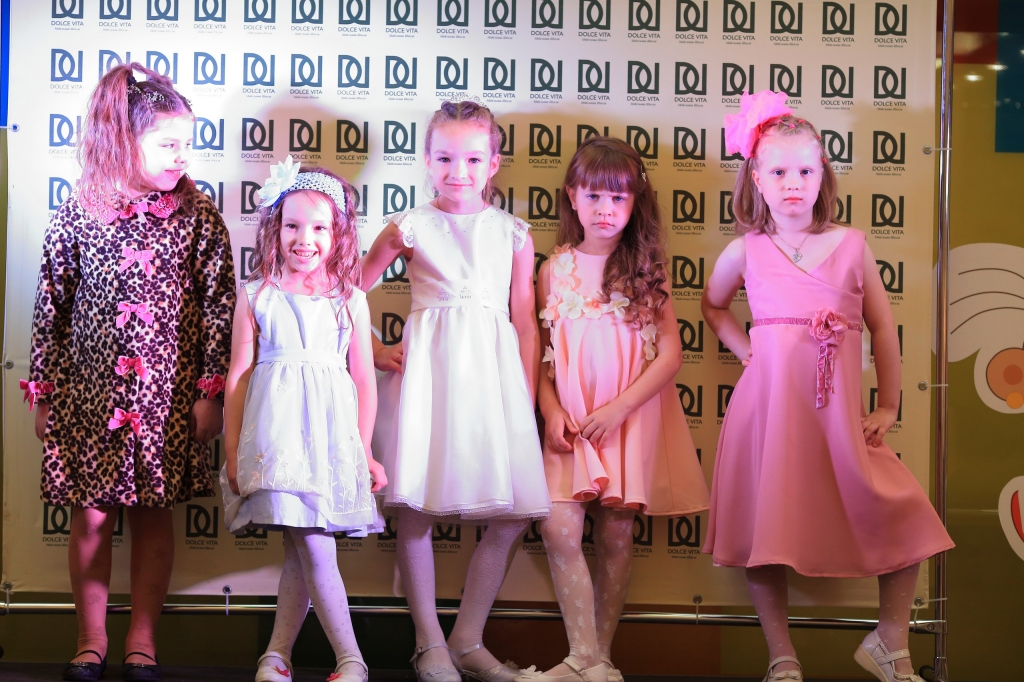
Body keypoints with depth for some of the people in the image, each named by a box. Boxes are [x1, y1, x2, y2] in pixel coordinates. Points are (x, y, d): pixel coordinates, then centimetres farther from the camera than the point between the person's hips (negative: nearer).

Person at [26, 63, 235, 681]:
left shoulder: (198, 215, -3)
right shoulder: (76, 216, -2)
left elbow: (220, 307, -2)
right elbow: (52, 310, 4)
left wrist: (211, 392, -4)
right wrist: (44, 393, 6)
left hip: (168, 395, 0)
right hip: (90, 393, 0)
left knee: (154, 514, 8)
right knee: (91, 515, 6)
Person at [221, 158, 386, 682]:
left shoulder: (350, 300, 7)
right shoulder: (255, 296, 5)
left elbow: (364, 379, 9)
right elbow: (238, 374, 6)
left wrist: (365, 452, 5)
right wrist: (232, 451, 4)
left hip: (330, 433, 2)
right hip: (274, 431, -2)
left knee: (300, 549, 4)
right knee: (312, 547, -8)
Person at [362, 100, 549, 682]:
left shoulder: (514, 234, 9)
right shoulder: (410, 227, 4)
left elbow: (525, 324, 9)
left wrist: (527, 402, 4)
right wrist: (374, 351, 4)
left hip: (493, 371, 2)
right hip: (427, 366, -2)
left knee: (514, 514, -2)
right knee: (415, 508, -3)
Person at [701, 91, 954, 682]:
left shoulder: (850, 244, 2)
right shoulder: (746, 251, 3)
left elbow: (882, 324, 7)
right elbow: (713, 306, 23)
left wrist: (889, 407, 6)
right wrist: (746, 350, 8)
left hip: (837, 412, 0)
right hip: (767, 406, 0)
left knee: (908, 520, -5)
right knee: (764, 536, 3)